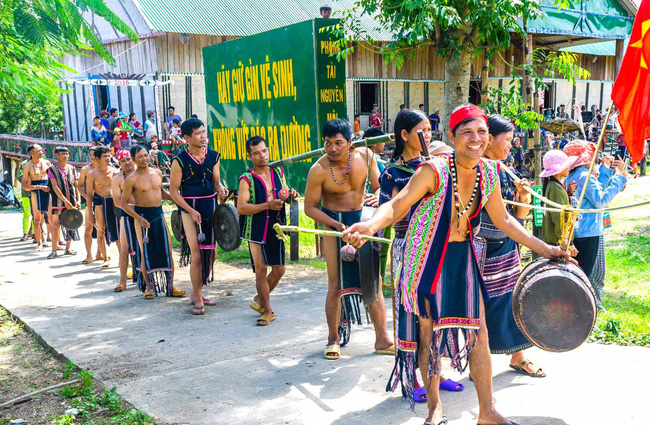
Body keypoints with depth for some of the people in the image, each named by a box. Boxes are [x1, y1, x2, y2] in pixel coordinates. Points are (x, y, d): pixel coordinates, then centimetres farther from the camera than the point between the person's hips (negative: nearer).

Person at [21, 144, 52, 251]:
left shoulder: (47, 163, 9)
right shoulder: (27, 166, 1)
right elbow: (24, 185, -4)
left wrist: (51, 186, -7)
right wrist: (40, 187, -13)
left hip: (48, 190, 2)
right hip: (36, 192, -2)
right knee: (37, 218, -1)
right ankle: (39, 243, 5)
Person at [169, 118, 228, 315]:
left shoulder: (213, 156, 2)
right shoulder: (179, 161, -11)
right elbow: (173, 191, -7)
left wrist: (220, 188, -12)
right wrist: (191, 211, -15)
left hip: (211, 206, 5)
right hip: (189, 208, -5)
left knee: (211, 252, 9)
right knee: (196, 254, -6)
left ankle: (197, 291, 27)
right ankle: (198, 299, 7)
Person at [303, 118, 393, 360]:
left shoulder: (365, 156, -10)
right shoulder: (319, 170, -19)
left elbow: (379, 187, 2)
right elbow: (310, 207, -12)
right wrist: (336, 225, -21)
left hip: (362, 219, 3)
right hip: (333, 222, -3)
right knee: (336, 284, -1)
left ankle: (382, 339, 13)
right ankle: (333, 339, 16)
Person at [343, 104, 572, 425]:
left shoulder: (489, 172, -2)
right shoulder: (434, 171, -20)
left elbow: (503, 220, 10)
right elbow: (397, 206, -25)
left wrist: (543, 249, 13)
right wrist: (369, 226, -46)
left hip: (462, 256, 5)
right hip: (427, 258, -5)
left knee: (479, 333, 7)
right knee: (429, 334, 6)